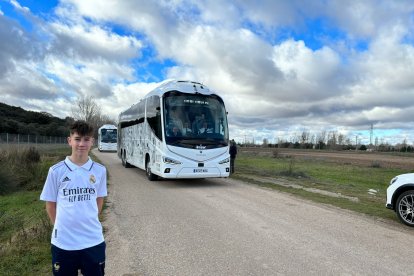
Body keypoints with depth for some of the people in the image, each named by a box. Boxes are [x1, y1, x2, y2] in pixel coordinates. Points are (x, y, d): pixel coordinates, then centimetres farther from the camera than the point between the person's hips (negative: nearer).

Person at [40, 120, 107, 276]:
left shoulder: (100, 170, -2)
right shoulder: (56, 171, -7)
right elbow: (50, 204, 3)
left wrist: (90, 222, 8)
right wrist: (61, 226, 3)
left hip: (93, 241, 1)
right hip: (63, 242, -1)